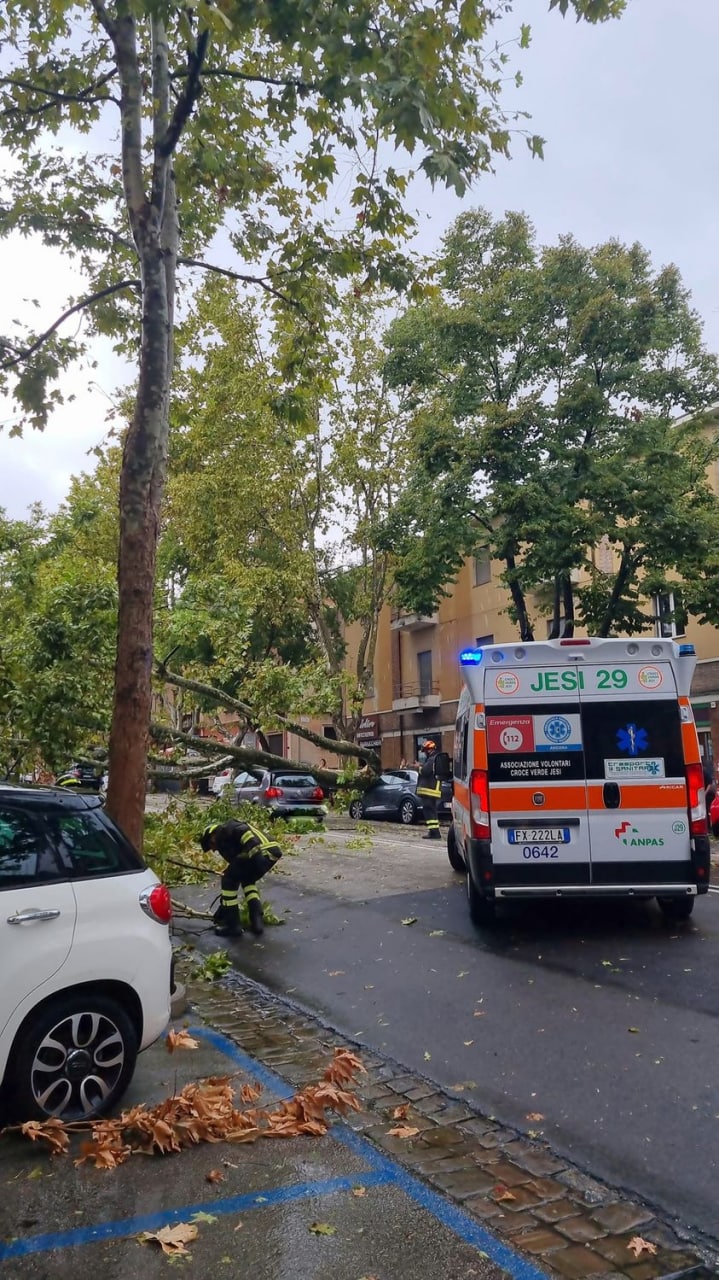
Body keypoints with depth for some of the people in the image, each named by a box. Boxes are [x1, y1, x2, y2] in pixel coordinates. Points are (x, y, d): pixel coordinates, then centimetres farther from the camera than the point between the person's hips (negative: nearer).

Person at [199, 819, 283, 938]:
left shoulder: (222, 832, 11)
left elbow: (243, 830, -12)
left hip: (260, 852, -9)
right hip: (274, 851, 9)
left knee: (228, 881, 12)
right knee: (248, 880, 32)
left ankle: (232, 926, 15)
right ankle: (257, 921, 23)